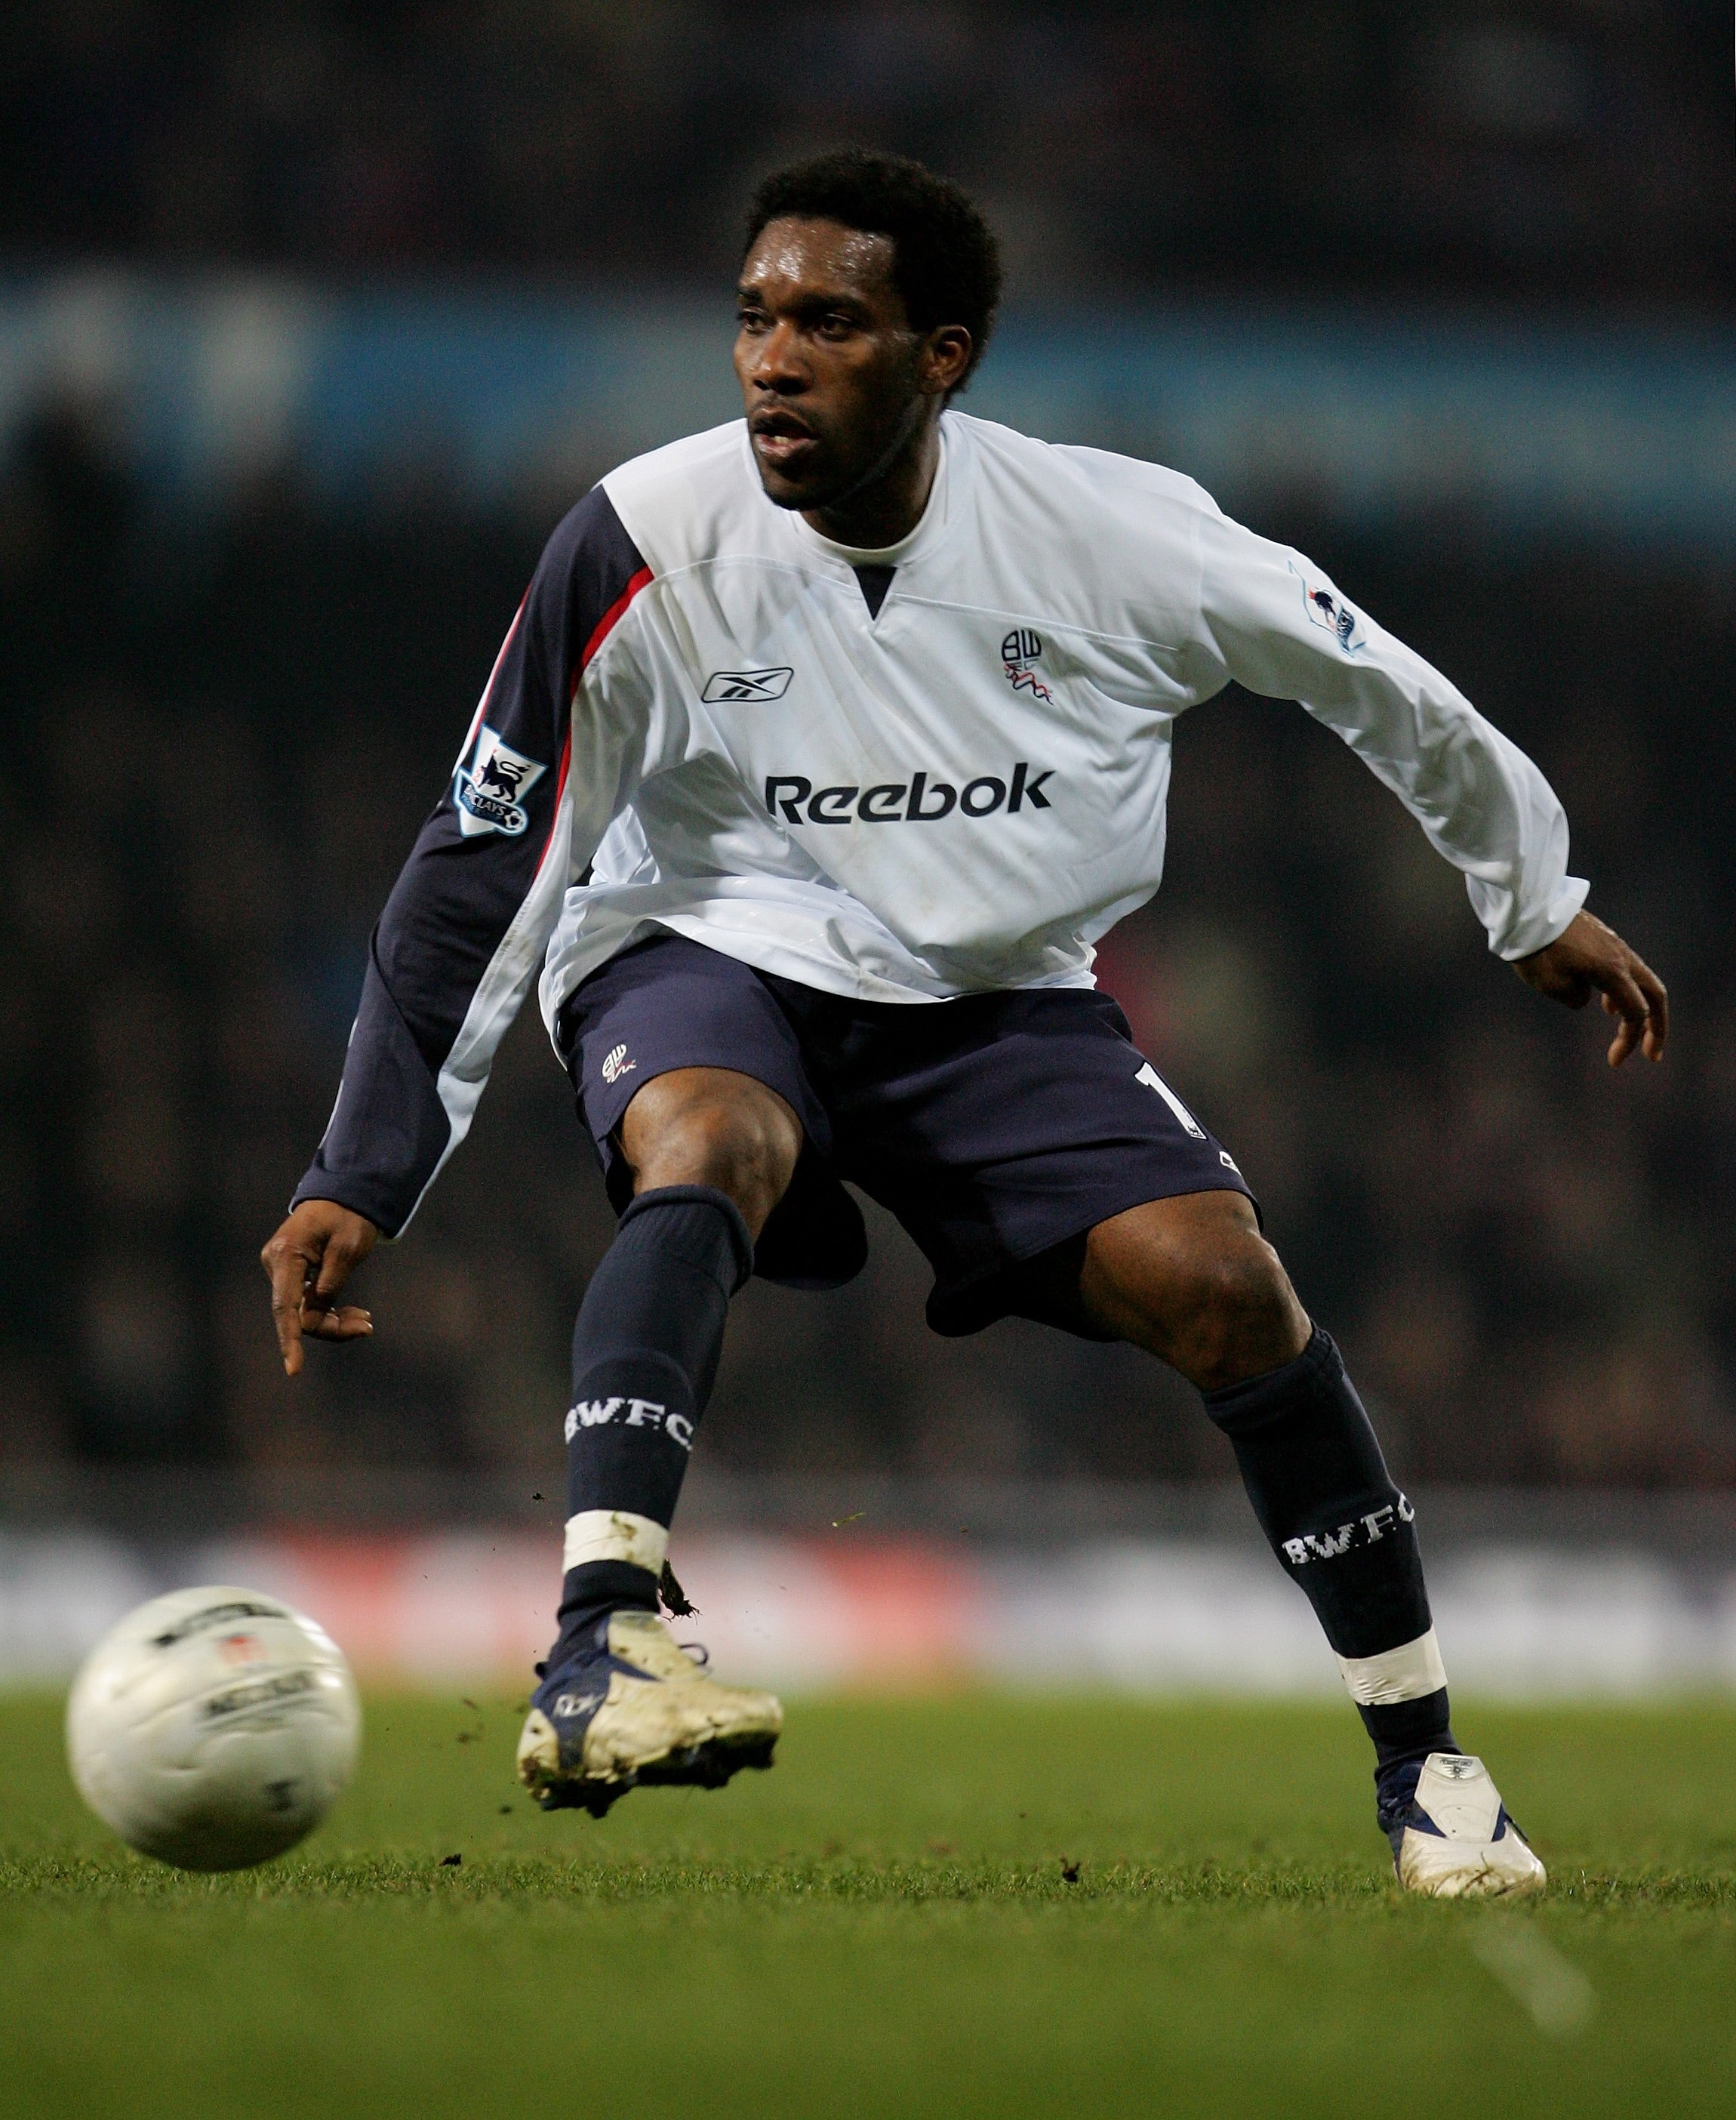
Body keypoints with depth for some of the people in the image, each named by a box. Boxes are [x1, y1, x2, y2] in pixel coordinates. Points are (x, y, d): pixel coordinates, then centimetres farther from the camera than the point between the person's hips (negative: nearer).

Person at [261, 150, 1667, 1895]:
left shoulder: (1110, 533, -14)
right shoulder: (646, 543, -17)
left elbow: (1366, 679, 5)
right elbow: (481, 869, -11)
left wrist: (1534, 898, 16)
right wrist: (361, 1179, -14)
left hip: (995, 998, 2)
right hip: (705, 963, -2)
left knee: (1218, 1283, -17)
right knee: (706, 1151, -36)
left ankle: (1423, 1763, -1)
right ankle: (600, 1644, -49)